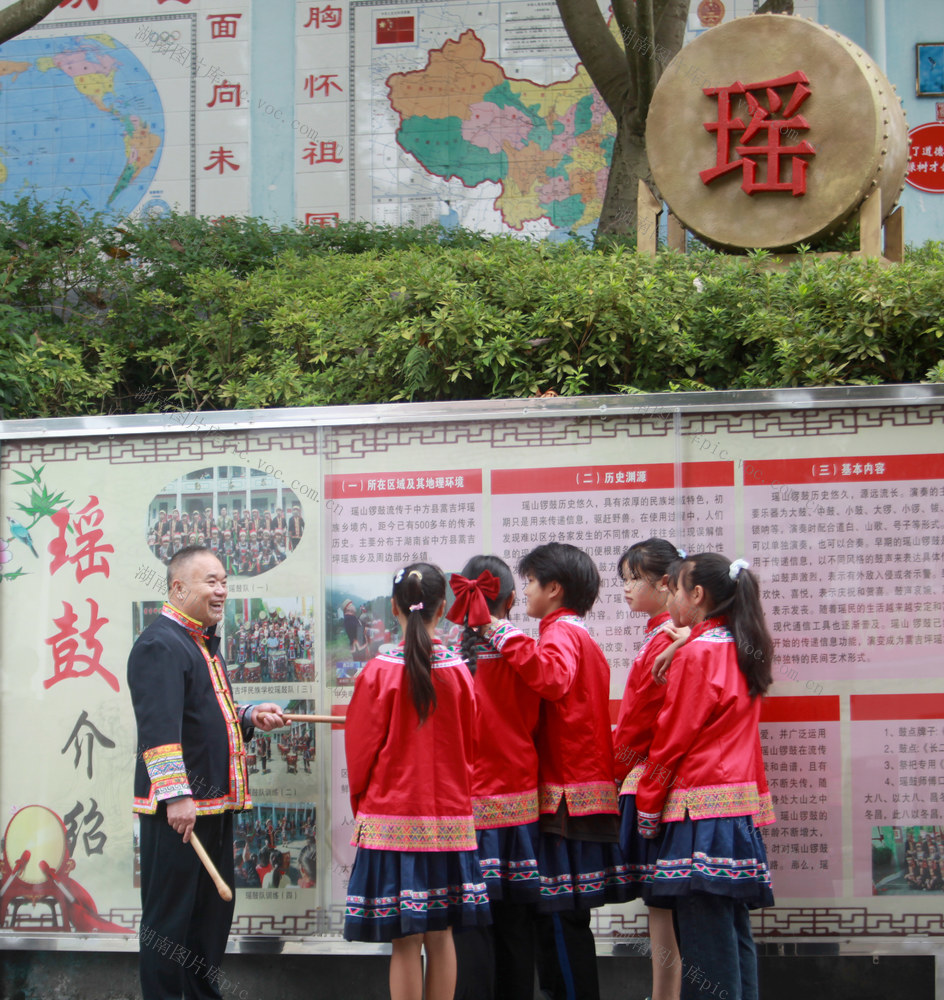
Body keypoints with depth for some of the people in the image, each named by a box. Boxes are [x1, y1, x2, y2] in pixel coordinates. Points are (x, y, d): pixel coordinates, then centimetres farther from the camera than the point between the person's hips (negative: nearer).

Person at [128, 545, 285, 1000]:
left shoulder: (205, 643, 18)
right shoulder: (160, 645, -14)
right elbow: (159, 727, -23)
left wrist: (248, 716, 11)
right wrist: (175, 794, -29)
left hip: (214, 803, 10)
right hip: (176, 807, -10)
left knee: (213, 911, 17)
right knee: (169, 915, -2)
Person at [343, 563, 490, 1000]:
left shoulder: (379, 672, -10)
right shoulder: (459, 672, -3)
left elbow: (360, 750, -2)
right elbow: (468, 747, 9)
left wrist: (362, 804, 14)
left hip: (393, 819, -3)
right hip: (449, 817, 3)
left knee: (405, 940, -1)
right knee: (441, 935, 10)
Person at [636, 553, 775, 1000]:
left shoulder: (697, 653, -9)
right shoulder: (741, 651, 14)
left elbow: (671, 741, -8)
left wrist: (647, 808, -1)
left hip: (702, 807, -9)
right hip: (741, 802, 9)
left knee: (705, 931, -9)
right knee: (733, 927, 10)